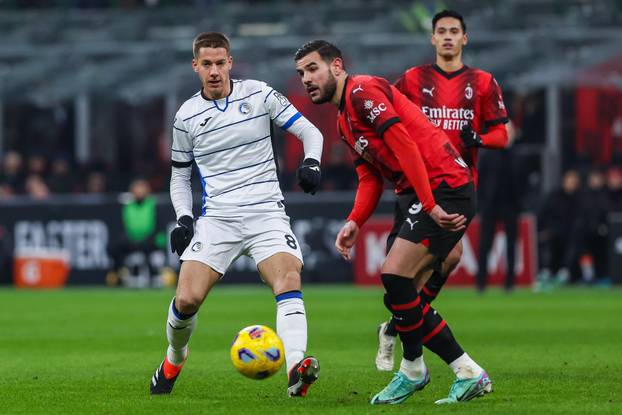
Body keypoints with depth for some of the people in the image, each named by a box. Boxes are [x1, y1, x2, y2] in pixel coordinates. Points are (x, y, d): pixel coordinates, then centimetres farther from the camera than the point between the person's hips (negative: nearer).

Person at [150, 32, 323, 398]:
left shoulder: (258, 94, 1)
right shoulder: (186, 117, 6)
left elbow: (309, 131, 4)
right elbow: (180, 175, 17)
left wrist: (312, 163, -17)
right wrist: (183, 218, 2)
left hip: (266, 213, -1)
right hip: (217, 218, 1)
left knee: (288, 279, -27)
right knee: (187, 299, -11)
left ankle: (296, 372, -41)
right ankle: (174, 360, 21)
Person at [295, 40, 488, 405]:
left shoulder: (363, 91, -10)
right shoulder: (345, 122, 21)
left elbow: (405, 146, -19)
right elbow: (370, 179, 19)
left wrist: (430, 206, -25)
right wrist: (354, 223, 0)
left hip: (444, 187, -10)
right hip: (415, 196, 10)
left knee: (394, 275, -15)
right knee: (403, 291, 5)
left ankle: (413, 370, 2)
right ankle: (468, 374, 10)